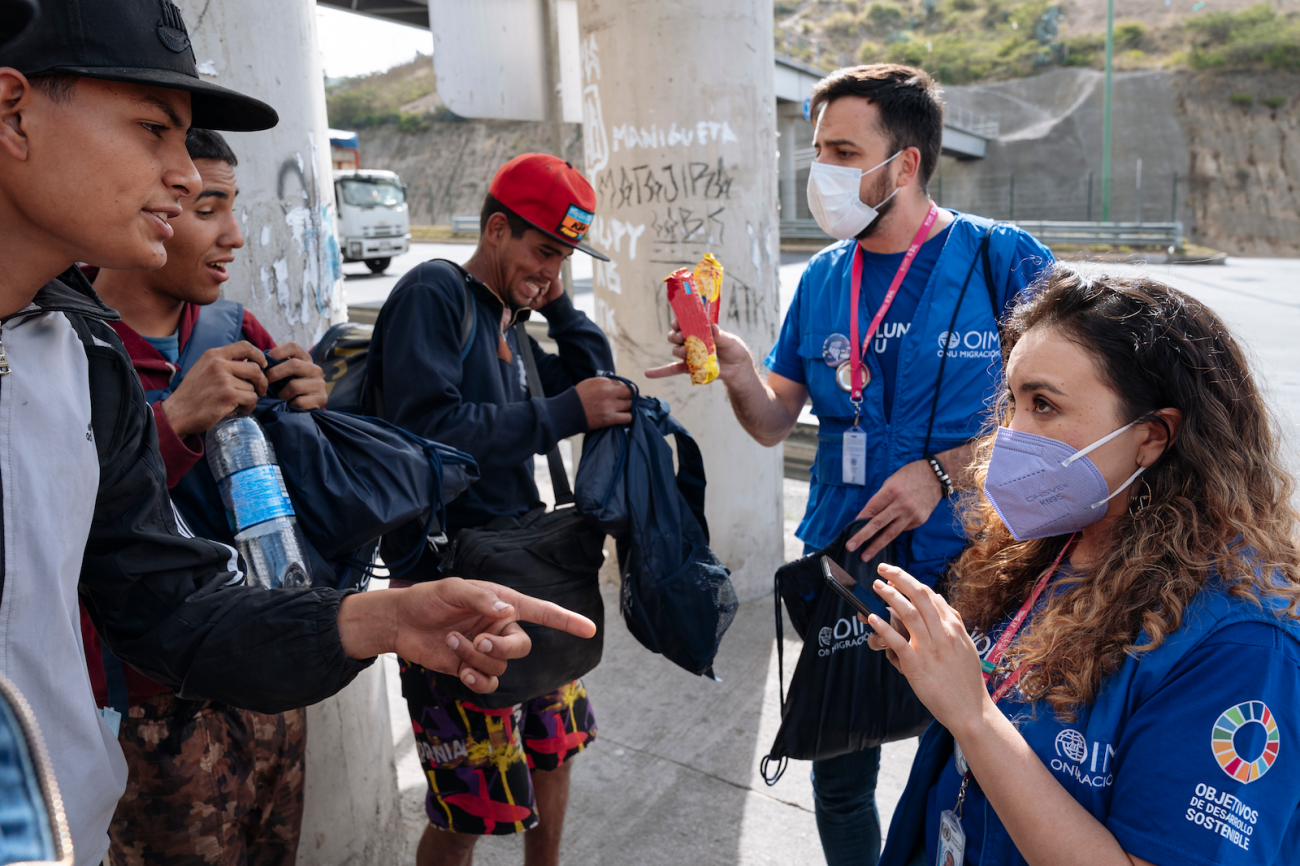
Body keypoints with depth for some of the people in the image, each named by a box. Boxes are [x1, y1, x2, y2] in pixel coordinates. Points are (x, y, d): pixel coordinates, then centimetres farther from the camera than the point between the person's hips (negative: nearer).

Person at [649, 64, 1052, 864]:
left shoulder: (1004, 260, -9)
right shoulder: (824, 278, 5)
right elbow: (774, 423, 6)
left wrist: (943, 472, -20)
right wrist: (738, 371, -14)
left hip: (967, 567, -3)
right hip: (843, 564, 4)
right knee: (839, 778, 17)